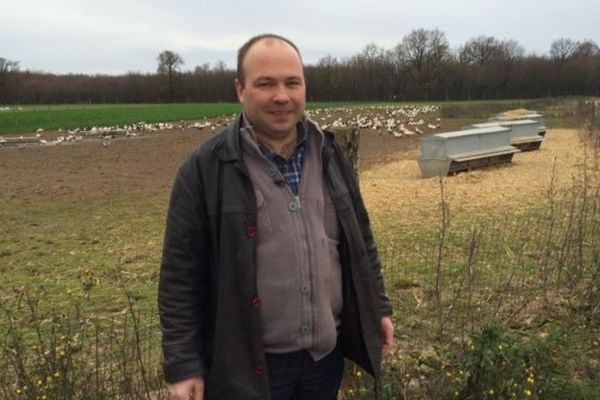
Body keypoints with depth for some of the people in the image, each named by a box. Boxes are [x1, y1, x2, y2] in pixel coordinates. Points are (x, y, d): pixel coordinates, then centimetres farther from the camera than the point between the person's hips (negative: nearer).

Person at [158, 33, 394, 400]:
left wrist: (379, 306, 11)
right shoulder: (205, 169, -12)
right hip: (248, 363, -4)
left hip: (328, 353, 4)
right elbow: (181, 276, -10)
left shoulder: (329, 154, 2)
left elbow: (360, 239, 11)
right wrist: (183, 365, -9)